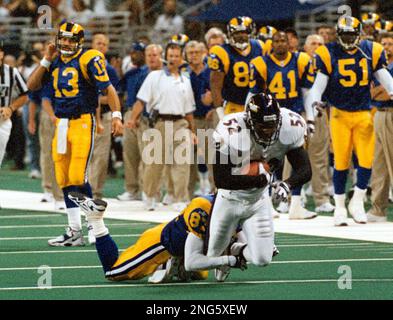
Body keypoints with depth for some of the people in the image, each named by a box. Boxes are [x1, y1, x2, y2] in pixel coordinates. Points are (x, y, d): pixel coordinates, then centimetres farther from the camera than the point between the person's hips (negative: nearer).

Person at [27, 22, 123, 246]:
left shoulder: (88, 60, -8)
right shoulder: (55, 62, 11)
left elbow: (108, 88, -10)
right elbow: (33, 85, 11)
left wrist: (116, 115, -19)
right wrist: (46, 60, 2)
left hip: (83, 122, -7)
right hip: (62, 124, 7)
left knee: (78, 176, -14)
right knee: (65, 179, 7)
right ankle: (74, 232, 13)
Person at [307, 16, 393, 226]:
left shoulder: (371, 52, 3)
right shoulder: (328, 54, -3)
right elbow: (320, 83, -2)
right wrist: (314, 101, -18)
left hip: (364, 113, 2)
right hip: (339, 113, -2)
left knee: (366, 159, -5)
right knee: (341, 162, 0)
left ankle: (357, 202, 13)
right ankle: (340, 207, 12)